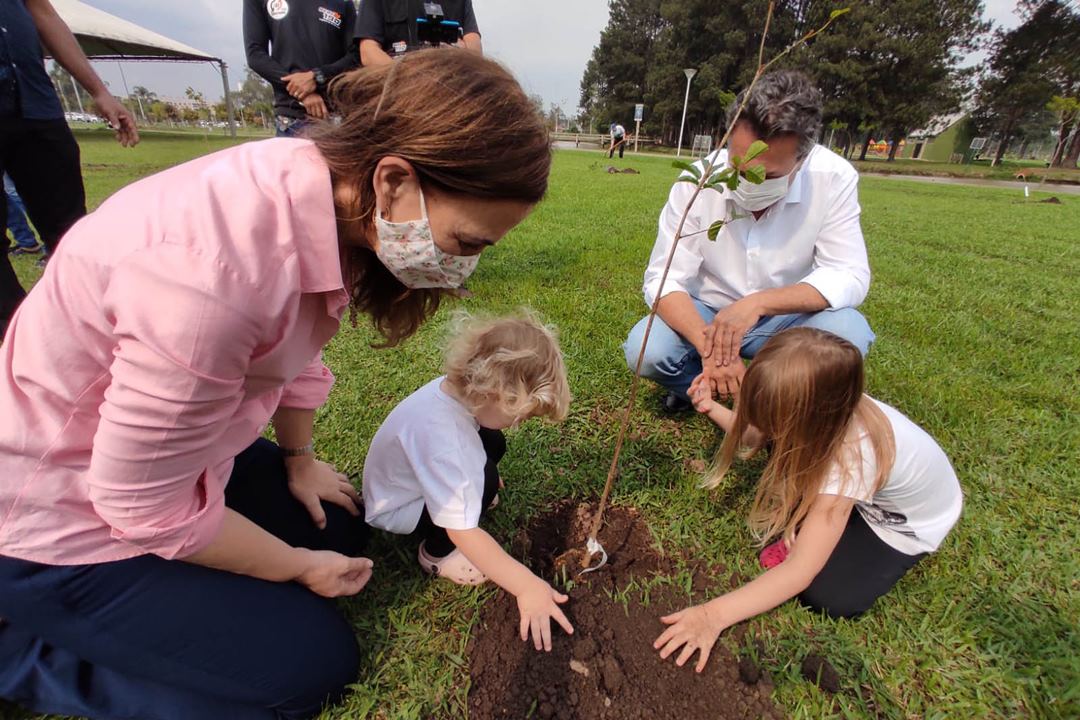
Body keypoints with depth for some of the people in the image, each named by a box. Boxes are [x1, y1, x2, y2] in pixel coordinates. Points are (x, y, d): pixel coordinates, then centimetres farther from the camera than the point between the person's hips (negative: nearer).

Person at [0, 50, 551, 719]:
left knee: (340, 529, 15)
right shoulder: (217, 268, -38)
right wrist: (299, 568, -10)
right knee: (313, 664, -2)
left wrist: (300, 459, 13)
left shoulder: (335, 191, -13)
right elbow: (147, 507, -25)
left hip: (171, 453, 8)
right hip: (58, 518, -7)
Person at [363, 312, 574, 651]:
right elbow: (464, 532, -40)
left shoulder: (455, 386, -19)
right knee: (482, 481, -29)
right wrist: (527, 586, -38)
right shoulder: (446, 447, -44)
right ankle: (435, 553, -4)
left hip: (415, 475, 8)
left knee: (492, 444, -2)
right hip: (392, 509, -7)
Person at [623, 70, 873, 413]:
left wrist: (758, 303, -35)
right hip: (705, 315, 0)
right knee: (645, 351, -28)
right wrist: (708, 346, -38)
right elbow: (663, 279, -22)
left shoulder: (835, 179, -17)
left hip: (784, 318, 1)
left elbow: (849, 276, -18)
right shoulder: (697, 180, -19)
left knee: (849, 332, -29)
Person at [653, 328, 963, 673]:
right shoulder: (816, 415, -27)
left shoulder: (852, 458, -43)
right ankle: (803, 527, 0)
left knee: (829, 596, -24)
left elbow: (799, 571, -40)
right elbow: (758, 436, -5)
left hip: (910, 520, -6)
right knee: (780, 439, -19)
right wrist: (712, 409, -20)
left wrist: (714, 615, -42)